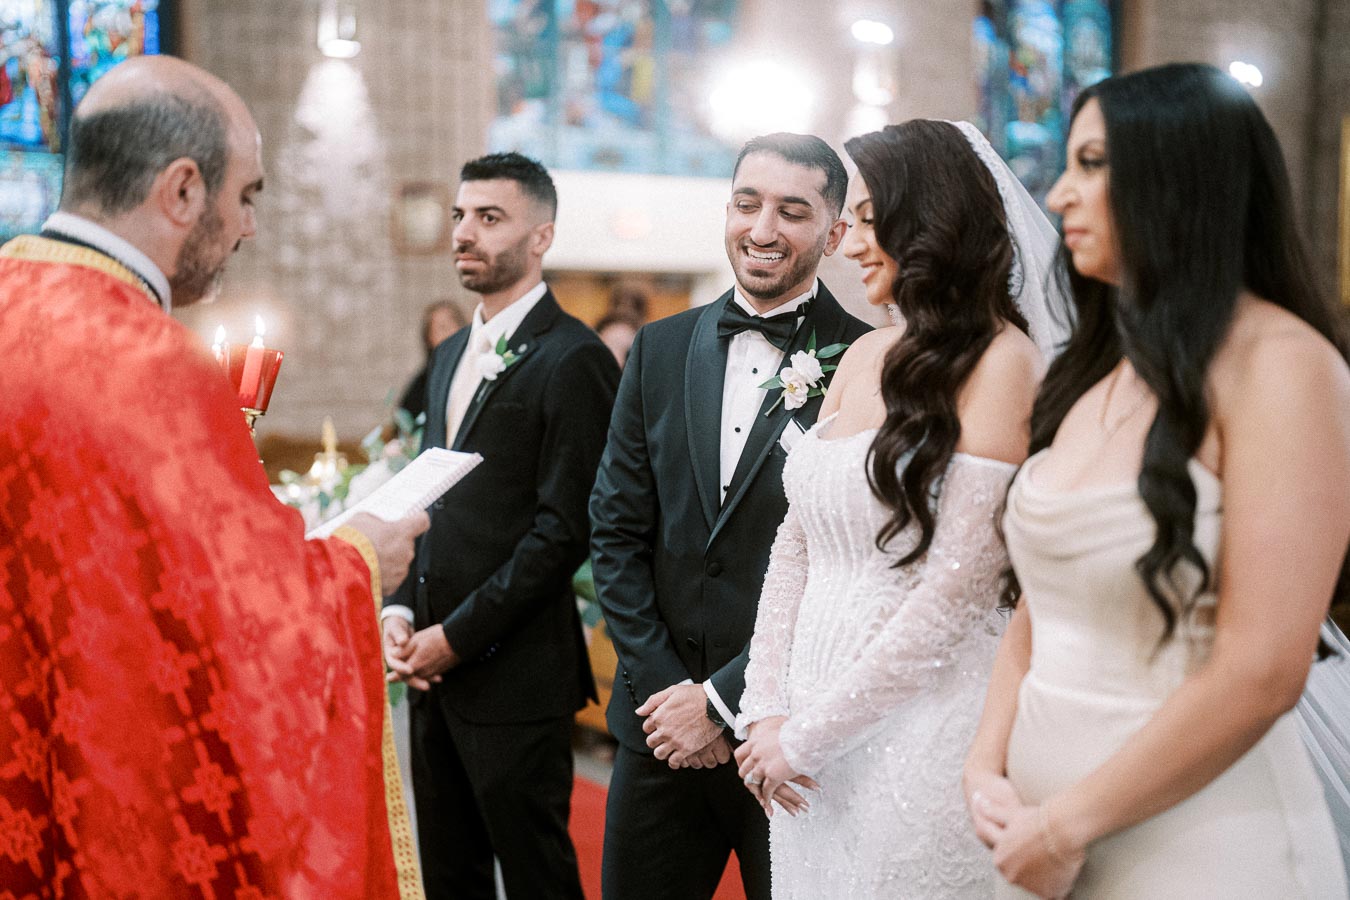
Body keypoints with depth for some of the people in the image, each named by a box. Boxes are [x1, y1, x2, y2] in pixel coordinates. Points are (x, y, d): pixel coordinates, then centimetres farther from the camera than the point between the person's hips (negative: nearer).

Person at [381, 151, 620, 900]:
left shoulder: (572, 359, -11)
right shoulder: (450, 356, 16)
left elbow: (565, 528, -16)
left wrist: (456, 637, -14)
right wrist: (399, 609, 4)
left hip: (515, 675, -8)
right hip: (435, 669, 8)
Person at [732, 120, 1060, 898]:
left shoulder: (1001, 361, -12)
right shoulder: (867, 357, 9)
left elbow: (957, 590, -17)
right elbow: (796, 543, 10)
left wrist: (807, 737, -13)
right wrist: (767, 711, 0)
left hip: (921, 729, -6)